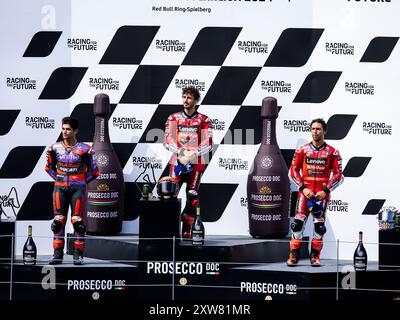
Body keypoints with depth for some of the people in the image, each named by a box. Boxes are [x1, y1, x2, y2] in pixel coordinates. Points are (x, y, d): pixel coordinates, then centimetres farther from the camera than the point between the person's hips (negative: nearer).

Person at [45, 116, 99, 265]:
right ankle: (58, 254, 6)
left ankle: (78, 255, 4)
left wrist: (81, 182, 1)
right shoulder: (55, 148, 3)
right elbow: (49, 167, 18)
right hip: (60, 188, 3)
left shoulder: (84, 149, -5)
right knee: (58, 221, 1)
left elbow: (93, 171, 4)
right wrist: (59, 179, 8)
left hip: (78, 189, -3)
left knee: (78, 222, -3)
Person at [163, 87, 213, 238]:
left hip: (196, 163, -1)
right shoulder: (173, 118, 11)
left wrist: (194, 154, -17)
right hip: (177, 161, 1)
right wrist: (180, 152, -15)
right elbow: (168, 140, 3)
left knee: (192, 197, -4)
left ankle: (187, 230, 1)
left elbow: (208, 144, -1)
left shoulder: (203, 120, 7)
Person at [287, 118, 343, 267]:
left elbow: (338, 175, 2)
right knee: (298, 223, -9)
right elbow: (293, 171, 6)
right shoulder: (302, 150, 6)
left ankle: (315, 256, 11)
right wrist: (303, 188, -6)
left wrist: (326, 191, -9)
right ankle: (294, 255, -3)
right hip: (305, 192, 0)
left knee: (319, 225, 0)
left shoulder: (332, 152, 3)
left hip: (322, 194, 0)